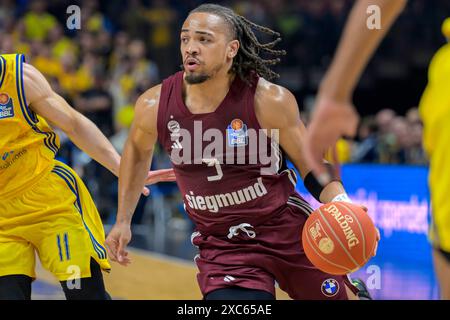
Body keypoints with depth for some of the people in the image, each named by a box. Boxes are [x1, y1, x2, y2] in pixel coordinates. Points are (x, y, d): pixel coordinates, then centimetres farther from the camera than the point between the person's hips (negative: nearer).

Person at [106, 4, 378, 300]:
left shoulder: (268, 100, -16)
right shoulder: (155, 106, -9)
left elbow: (311, 164, -5)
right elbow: (138, 150, 14)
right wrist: (123, 221, 15)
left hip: (289, 230, 0)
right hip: (221, 249, 1)